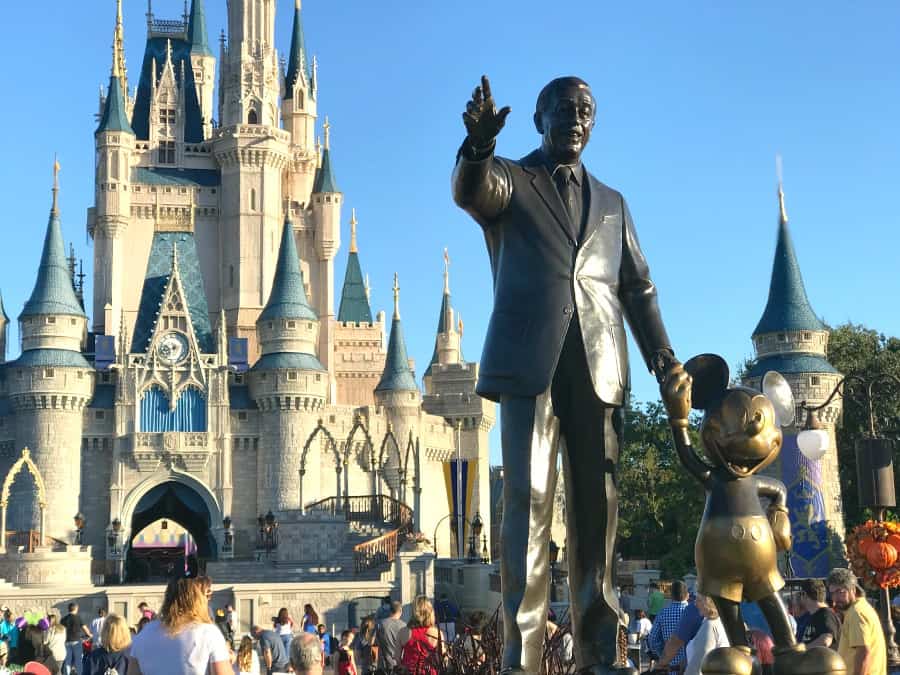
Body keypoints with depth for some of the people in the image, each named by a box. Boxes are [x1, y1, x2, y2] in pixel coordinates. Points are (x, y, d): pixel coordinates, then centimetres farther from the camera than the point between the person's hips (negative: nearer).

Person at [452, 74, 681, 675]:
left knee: (598, 511, 2)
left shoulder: (611, 203, 24)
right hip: (530, 361, -3)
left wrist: (664, 359, 2)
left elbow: (638, 287, 18)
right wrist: (479, 144, -36)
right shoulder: (509, 181, 12)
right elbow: (470, 191, -12)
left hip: (598, 368, 4)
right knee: (528, 502, -10)